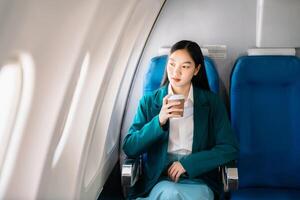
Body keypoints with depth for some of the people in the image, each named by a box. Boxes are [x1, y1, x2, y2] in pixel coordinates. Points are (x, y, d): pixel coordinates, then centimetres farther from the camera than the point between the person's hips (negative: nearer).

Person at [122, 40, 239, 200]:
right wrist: (159, 121, -16)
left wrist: (188, 163, -9)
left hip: (198, 178, 1)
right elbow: (129, 148, 0)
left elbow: (230, 148, 1)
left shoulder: (211, 101, 6)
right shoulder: (149, 101, 7)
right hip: (159, 180, -1)